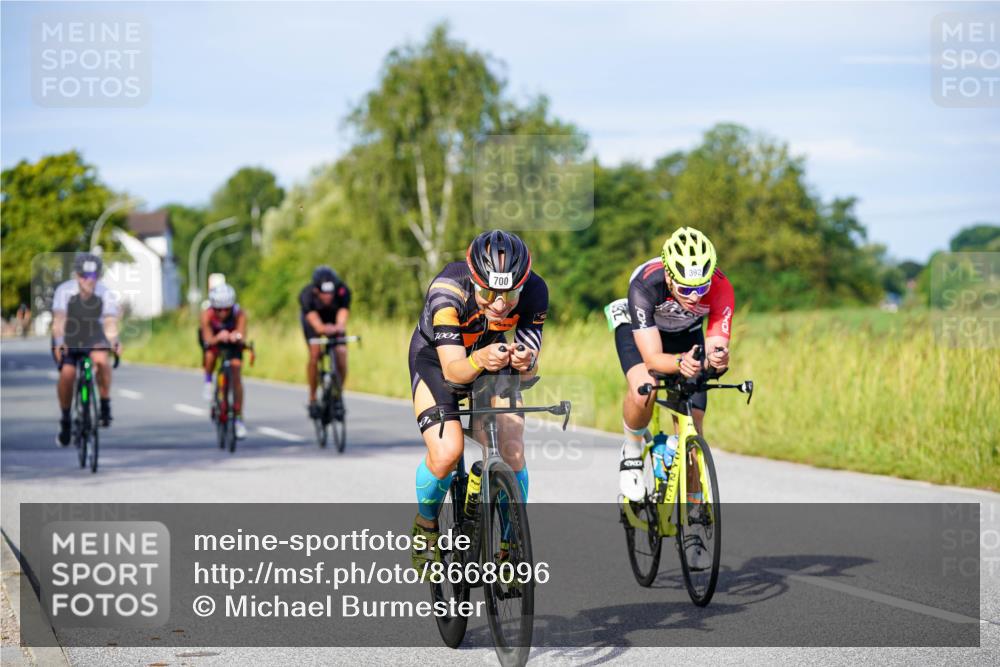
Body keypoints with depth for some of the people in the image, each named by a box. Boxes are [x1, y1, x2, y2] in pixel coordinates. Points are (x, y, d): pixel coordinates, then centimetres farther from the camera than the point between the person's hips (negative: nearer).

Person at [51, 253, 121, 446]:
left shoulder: (106, 294, -17)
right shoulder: (64, 291, -21)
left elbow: (110, 323, -24)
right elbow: (59, 320, -30)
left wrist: (114, 341, -45)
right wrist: (59, 342, -47)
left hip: (93, 337, 1)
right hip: (68, 338, 0)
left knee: (102, 360, -32)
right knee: (67, 373, -22)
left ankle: (105, 403, -12)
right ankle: (65, 419, 0)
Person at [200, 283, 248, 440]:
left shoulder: (239, 313, -35)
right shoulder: (207, 314, -36)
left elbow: (242, 334, -49)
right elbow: (208, 338, -46)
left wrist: (237, 336, -73)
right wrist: (218, 338, -68)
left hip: (232, 340, 1)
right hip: (212, 337, -1)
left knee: (236, 375, -11)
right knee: (210, 355, -35)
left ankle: (239, 418, -1)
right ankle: (208, 381, -2)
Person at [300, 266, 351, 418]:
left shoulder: (343, 291, -36)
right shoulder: (307, 294, -38)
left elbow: (343, 312, -49)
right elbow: (314, 320, -50)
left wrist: (339, 327, -72)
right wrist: (322, 328, -73)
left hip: (334, 320, 1)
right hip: (313, 319, -1)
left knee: (341, 354, -17)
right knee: (315, 354, -22)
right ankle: (312, 399, -6)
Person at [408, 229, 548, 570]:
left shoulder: (534, 292, -29)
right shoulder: (447, 292, -37)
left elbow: (531, 365, -25)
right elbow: (453, 369, -38)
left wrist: (525, 361, -49)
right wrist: (479, 360, -60)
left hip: (493, 362, 3)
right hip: (436, 358, -2)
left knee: (512, 452, -15)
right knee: (446, 453, -21)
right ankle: (426, 523, 9)